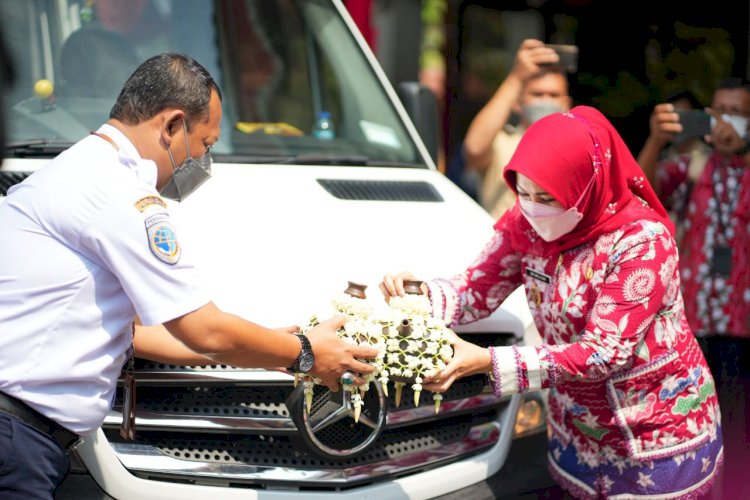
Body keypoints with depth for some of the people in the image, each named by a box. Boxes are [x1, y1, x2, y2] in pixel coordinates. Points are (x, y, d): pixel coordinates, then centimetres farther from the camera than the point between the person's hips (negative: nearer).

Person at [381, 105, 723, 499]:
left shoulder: (641, 240, -26)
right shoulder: (525, 222, -9)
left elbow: (604, 352, -28)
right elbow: (477, 291, -5)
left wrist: (488, 361, -35)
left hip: (660, 433, -5)